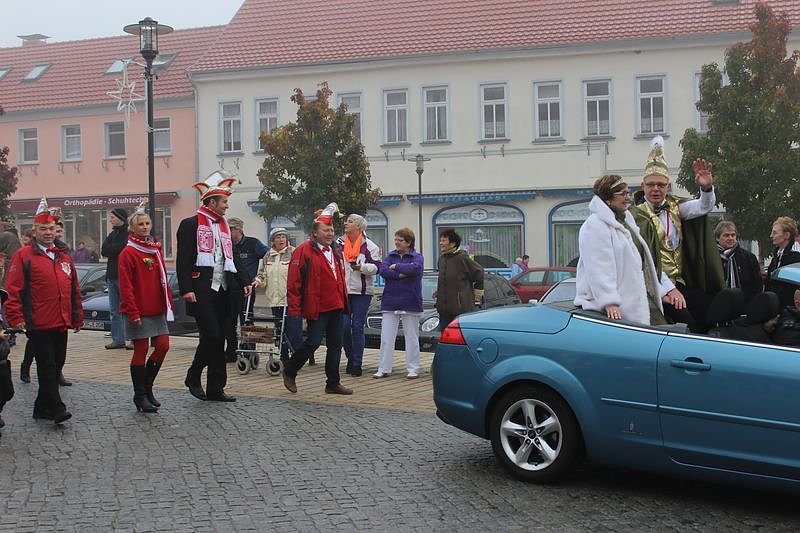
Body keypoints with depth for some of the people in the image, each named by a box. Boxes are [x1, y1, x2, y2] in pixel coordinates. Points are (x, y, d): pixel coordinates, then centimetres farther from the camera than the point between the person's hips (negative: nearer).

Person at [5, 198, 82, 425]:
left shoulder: (64, 258, 14)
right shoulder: (23, 256, -4)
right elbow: (13, 289, -9)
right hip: (38, 325, -6)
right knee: (46, 366, -5)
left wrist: (77, 317, 17)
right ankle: (56, 408, -4)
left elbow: (74, 290, 18)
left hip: (61, 324, 6)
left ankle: (43, 407, 22)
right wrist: (16, 318, -15)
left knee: (56, 365, 11)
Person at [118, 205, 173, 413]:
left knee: (163, 346, 3)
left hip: (157, 310, 7)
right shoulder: (128, 253, -8)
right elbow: (126, 286, -13)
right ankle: (140, 396, 10)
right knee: (141, 350, -1)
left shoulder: (155, 250, 13)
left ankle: (146, 387, 20)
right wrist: (132, 312, -17)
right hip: (139, 312, -7)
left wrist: (168, 303, 12)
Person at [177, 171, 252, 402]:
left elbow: (232, 257, 22)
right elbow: (183, 260, -10)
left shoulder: (224, 226, 18)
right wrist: (186, 289, -18)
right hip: (201, 292, -7)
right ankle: (193, 377, 9)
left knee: (219, 340, 8)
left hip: (223, 292, 7)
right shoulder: (190, 225, -4)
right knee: (211, 336, -12)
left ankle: (215, 389, 13)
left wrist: (244, 281, 10)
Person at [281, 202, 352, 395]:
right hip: (316, 307, -7)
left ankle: (333, 383, 16)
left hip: (336, 307, 7)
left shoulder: (336, 251, 14)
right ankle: (289, 372, 13)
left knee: (335, 344, 8)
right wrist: (294, 308, -14)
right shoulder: (303, 251, -9)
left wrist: (343, 301, 19)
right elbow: (293, 282, -11)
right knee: (313, 342, -8)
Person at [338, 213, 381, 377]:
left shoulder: (369, 246, -4)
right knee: (344, 325, 0)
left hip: (362, 291, -3)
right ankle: (350, 359, 18)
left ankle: (357, 364, 2)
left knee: (357, 327, -3)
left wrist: (362, 267, -24)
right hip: (342, 291, 4)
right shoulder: (339, 244, 9)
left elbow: (376, 267, -8)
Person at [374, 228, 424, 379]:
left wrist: (396, 267, -10)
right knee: (386, 337, 4)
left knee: (412, 338, 4)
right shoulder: (391, 256, 10)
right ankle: (384, 369, 9)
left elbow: (415, 268, -22)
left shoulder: (417, 257, 0)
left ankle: (413, 369, 12)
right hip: (390, 303, 3)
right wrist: (401, 274, -16)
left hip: (410, 304, -3)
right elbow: (383, 270, -7)